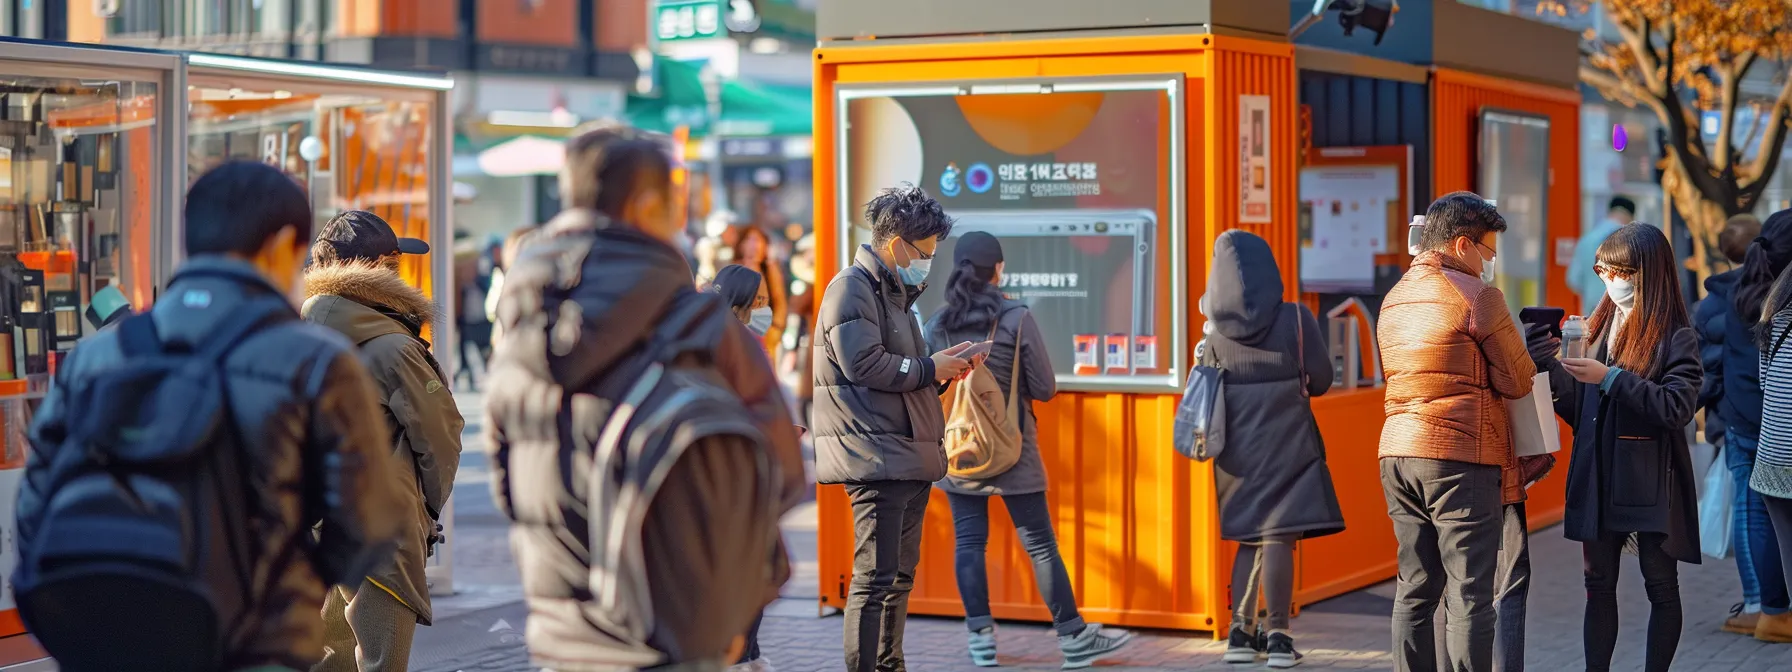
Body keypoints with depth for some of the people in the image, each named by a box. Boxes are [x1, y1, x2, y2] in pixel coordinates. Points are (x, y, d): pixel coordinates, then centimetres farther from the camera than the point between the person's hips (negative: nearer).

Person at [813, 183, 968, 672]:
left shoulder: (894, 294, 23)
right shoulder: (852, 287, -8)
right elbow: (863, 364, -20)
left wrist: (940, 374, 9)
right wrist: (929, 368, -9)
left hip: (910, 456, 10)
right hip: (875, 457, -10)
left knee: (900, 573, 13)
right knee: (876, 576, -12)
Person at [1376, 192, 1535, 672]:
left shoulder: (1394, 299, 16)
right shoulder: (1477, 295, -7)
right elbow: (1517, 381, -4)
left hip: (1398, 453, 7)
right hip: (1460, 458, -7)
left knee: (1414, 590, 9)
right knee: (1470, 596, -5)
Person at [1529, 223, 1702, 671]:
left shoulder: (1677, 338, -6)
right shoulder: (1598, 327, 10)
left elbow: (1678, 407, -19)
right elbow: (1579, 409, 10)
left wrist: (1611, 378, -21)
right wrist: (1552, 368, -6)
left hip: (1650, 479, -5)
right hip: (1598, 476, 5)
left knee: (1660, 584, 5)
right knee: (1599, 584, 9)